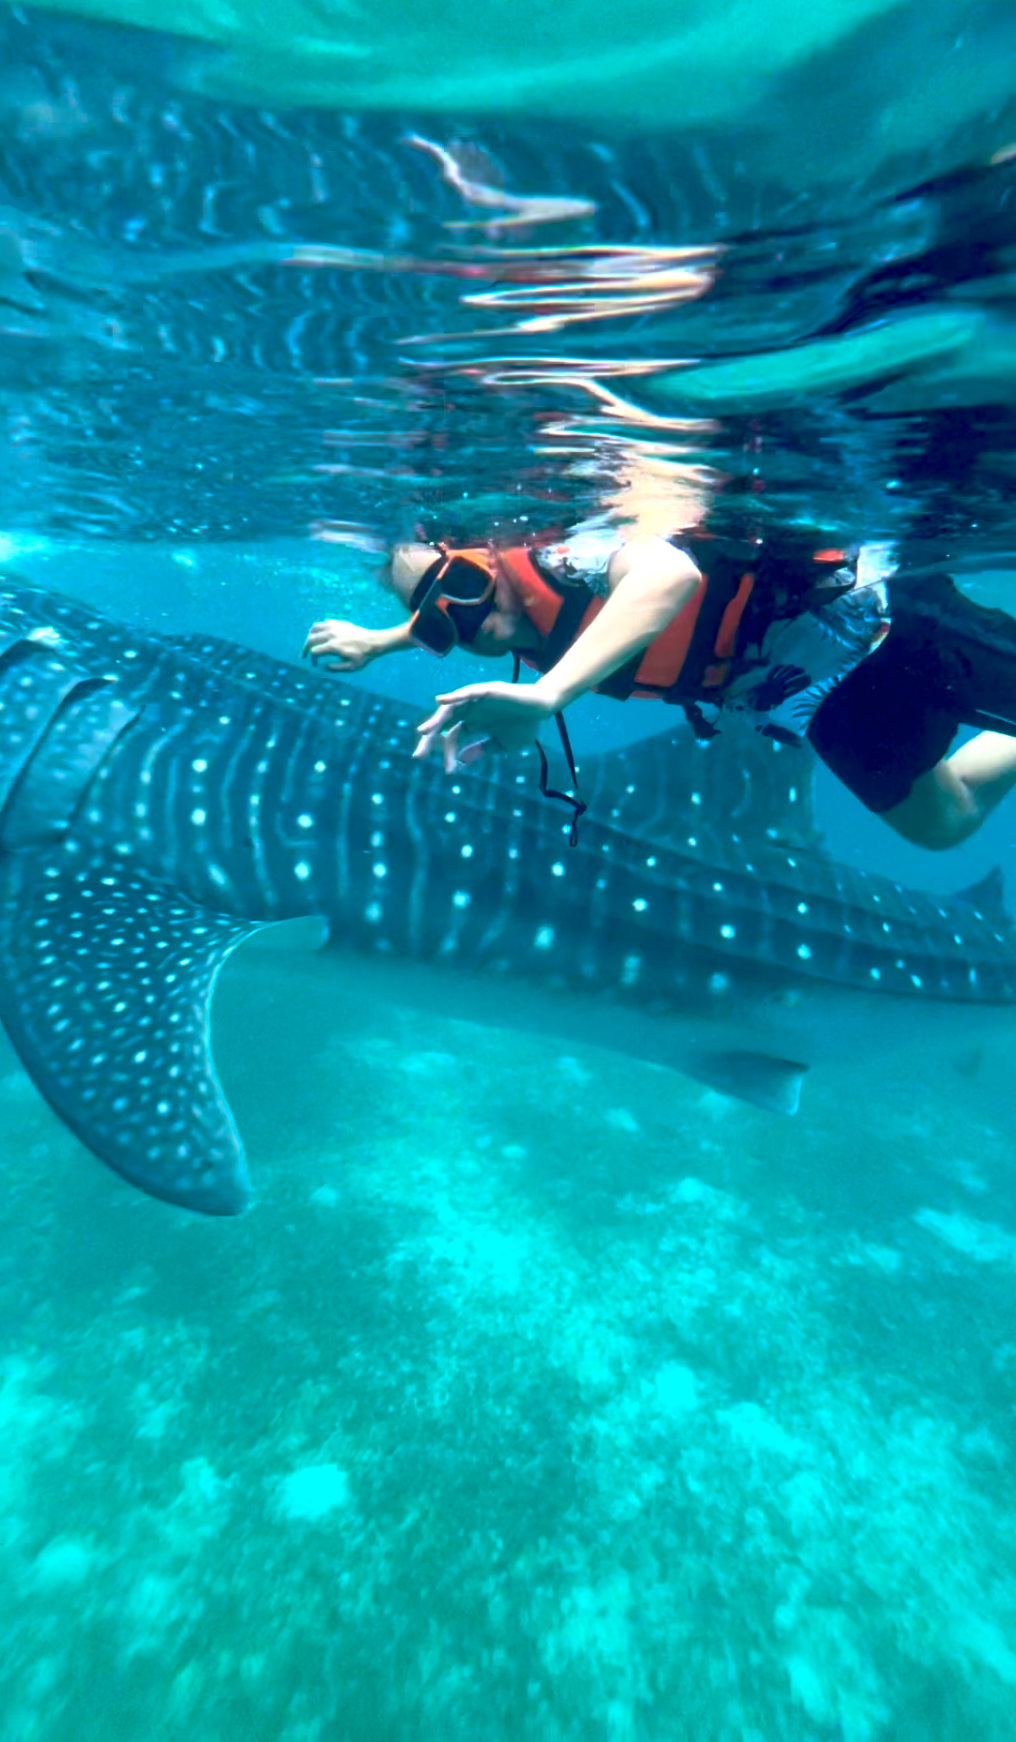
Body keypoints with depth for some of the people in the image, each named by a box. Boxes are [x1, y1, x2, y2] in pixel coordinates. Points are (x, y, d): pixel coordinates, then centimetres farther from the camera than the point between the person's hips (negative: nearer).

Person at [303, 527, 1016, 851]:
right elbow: (456, 620, 21)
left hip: (864, 618, -7)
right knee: (942, 823, 19)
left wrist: (549, 693, -59)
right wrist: (379, 640, 8)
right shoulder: (525, 616, -3)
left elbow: (668, 573, -50)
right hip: (828, 704, 7)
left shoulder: (559, 552, -28)